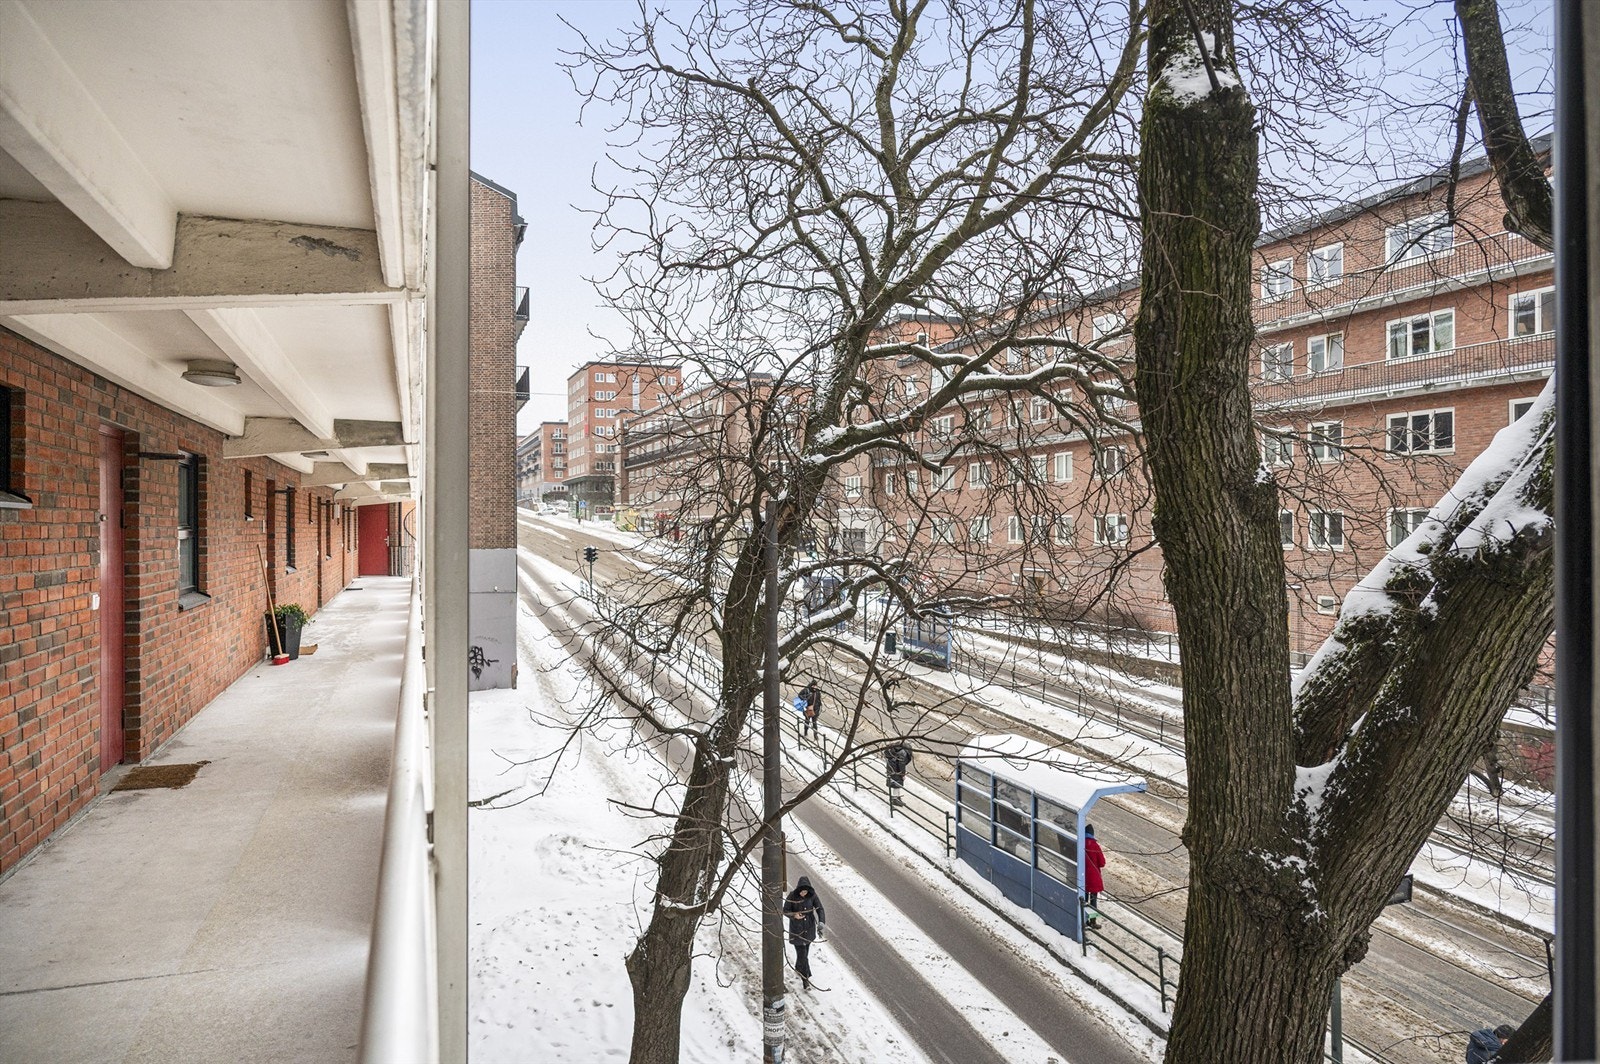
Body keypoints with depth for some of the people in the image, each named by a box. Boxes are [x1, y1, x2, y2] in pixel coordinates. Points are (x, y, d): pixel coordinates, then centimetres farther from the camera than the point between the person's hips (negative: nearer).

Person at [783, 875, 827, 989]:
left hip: (809, 929, 3)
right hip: (797, 929, -3)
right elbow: (785, 911, -10)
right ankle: (805, 979, 8)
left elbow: (820, 909, -13)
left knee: (805, 952, 21)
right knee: (802, 955, -6)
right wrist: (794, 915, -30)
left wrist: (821, 923, -29)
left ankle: (799, 969, 49)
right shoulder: (792, 896, -20)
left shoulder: (812, 895, -14)